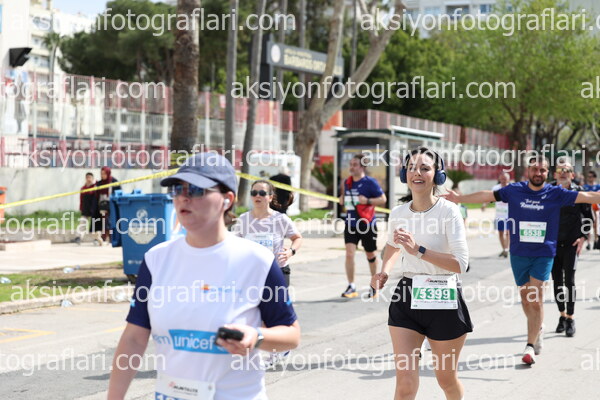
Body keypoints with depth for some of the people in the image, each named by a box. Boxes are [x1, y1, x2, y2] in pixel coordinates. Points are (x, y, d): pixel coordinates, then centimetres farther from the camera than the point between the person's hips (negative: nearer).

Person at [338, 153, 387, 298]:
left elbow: (383, 199, -9)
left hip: (367, 224, -4)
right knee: (349, 253, -12)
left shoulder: (370, 182, -9)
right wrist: (342, 200, 2)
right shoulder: (347, 182, 7)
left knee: (370, 255, 10)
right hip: (350, 224, 4)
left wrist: (367, 201, -22)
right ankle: (351, 287, -7)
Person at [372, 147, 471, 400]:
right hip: (407, 299, 3)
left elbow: (461, 263, -22)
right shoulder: (398, 213, 2)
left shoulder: (448, 211, -14)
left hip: (444, 301, -3)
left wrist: (418, 250, -29)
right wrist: (384, 272, 6)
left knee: (446, 379, 14)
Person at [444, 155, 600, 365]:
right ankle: (538, 329, 38)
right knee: (526, 299, 11)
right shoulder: (514, 190, 1)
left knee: (535, 300, -9)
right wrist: (459, 198, -3)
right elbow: (487, 195, 3)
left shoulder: (555, 194, -3)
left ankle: (530, 346, -2)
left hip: (543, 255, -2)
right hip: (519, 253, 2)